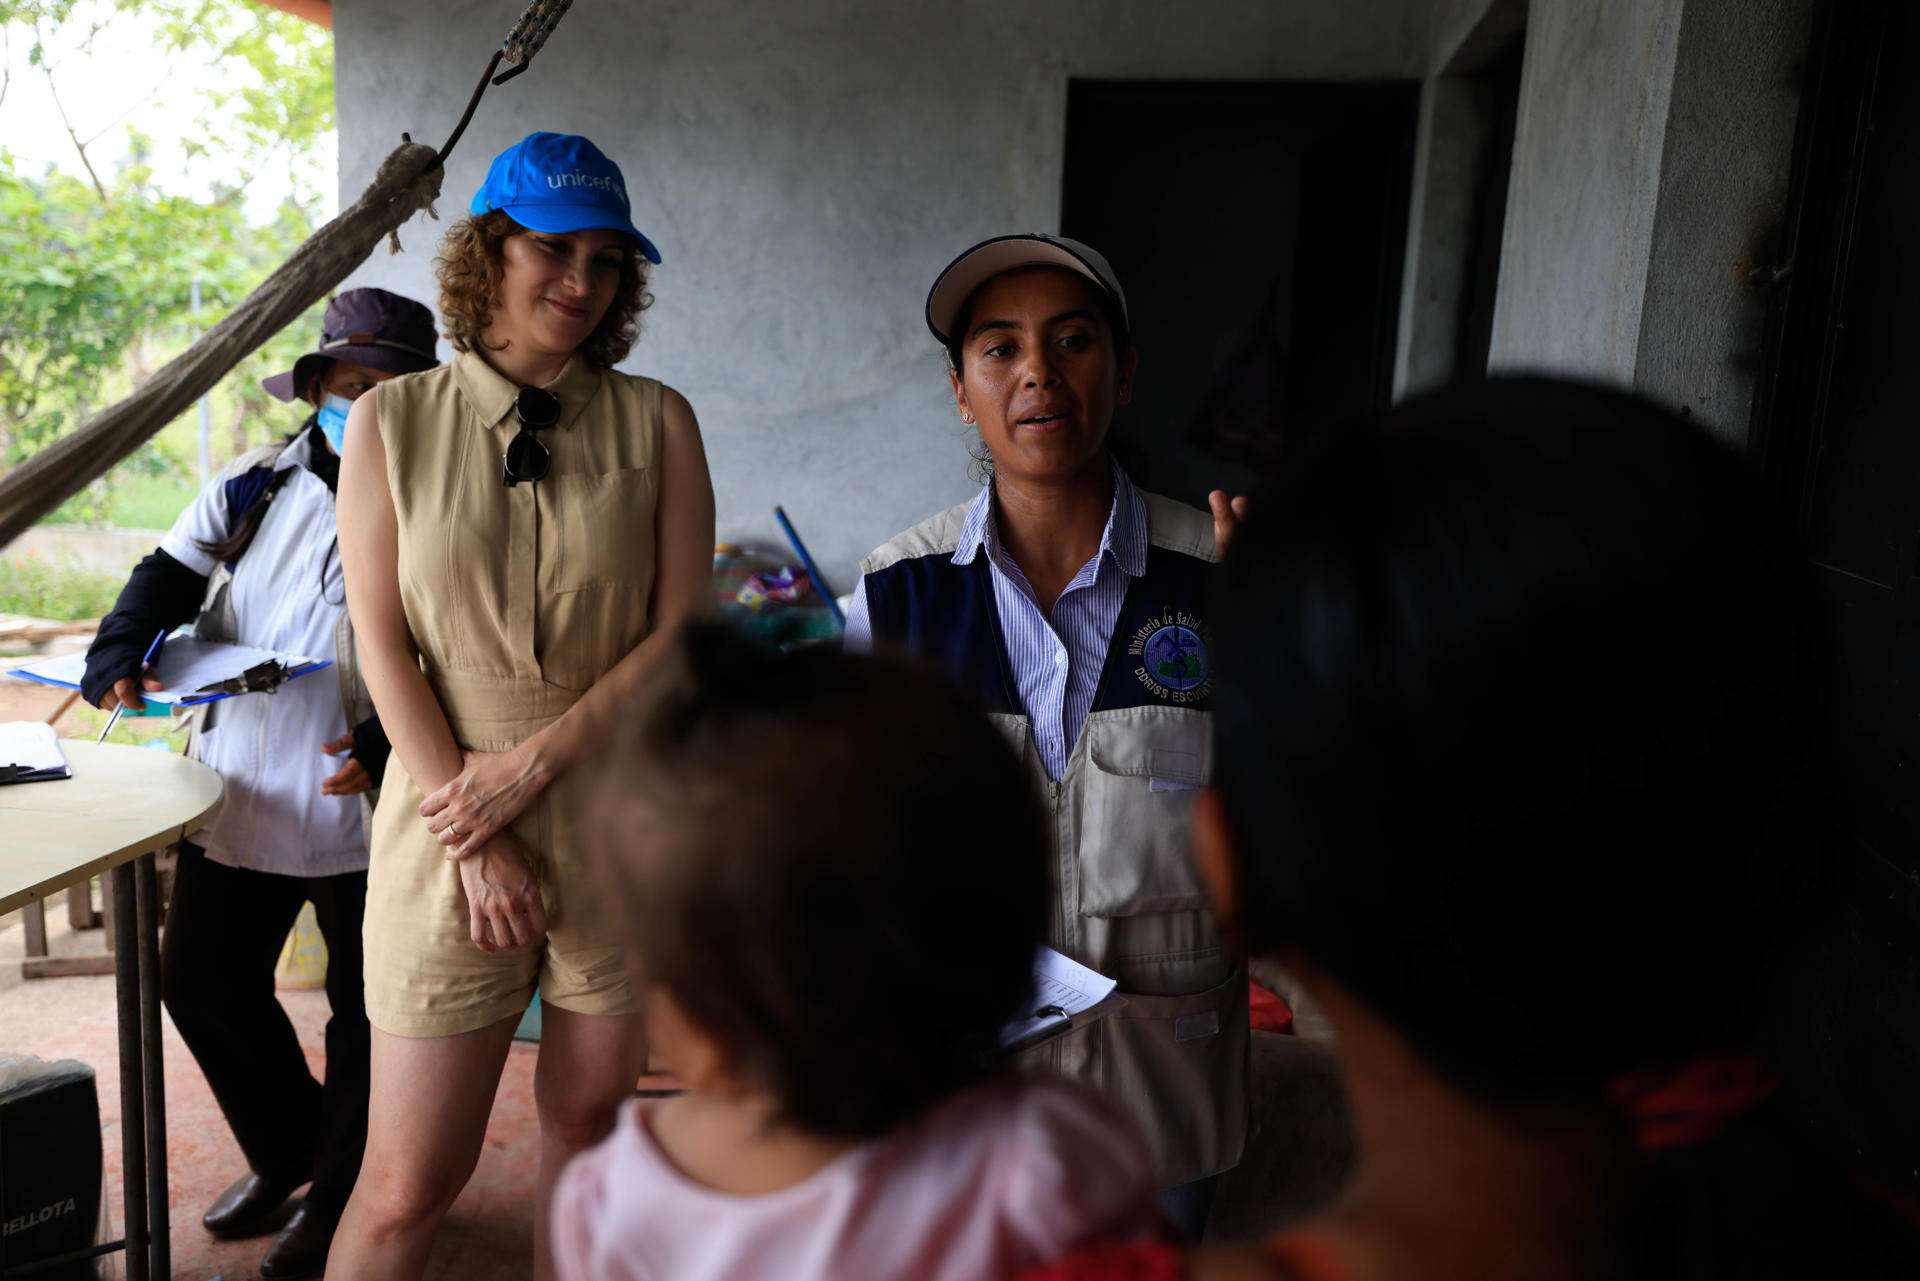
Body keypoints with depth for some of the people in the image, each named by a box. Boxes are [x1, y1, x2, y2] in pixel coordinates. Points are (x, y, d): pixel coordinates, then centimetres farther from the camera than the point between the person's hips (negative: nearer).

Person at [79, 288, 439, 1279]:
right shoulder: (255, 486, 4)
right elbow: (172, 572, 0)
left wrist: (389, 743, -27)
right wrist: (120, 656, -20)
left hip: (362, 807, -4)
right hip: (238, 797, 5)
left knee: (363, 1012, 9)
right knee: (202, 982, 16)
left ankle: (337, 1198, 33)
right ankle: (285, 1151, 41)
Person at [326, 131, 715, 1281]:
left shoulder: (657, 421, 2)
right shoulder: (393, 421, 2)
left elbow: (681, 636, -2)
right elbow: (383, 646, -2)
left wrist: (531, 764, -11)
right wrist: (476, 837, -9)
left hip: (621, 820, 1)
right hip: (449, 824, -1)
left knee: (588, 1123, 13)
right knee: (409, 1185, 3)